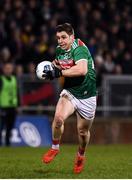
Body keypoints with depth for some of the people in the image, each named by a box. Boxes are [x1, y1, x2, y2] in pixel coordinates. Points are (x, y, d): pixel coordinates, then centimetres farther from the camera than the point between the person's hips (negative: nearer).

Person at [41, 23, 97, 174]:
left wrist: (58, 73, -37)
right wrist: (54, 65, 2)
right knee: (58, 117, -24)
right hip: (69, 92, 4)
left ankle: (81, 156, 37)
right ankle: (55, 148, -1)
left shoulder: (79, 48, -22)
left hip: (87, 96, -4)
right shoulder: (59, 49, 2)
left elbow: (82, 70, -41)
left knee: (83, 131, 7)